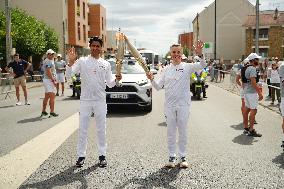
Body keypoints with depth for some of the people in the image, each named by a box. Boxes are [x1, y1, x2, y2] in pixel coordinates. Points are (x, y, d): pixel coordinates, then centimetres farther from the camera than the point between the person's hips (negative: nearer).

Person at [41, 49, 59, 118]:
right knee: (52, 96, -9)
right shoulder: (48, 61, -15)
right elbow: (48, 72, -22)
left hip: (46, 80, 11)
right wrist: (53, 80, -21)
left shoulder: (49, 61, 18)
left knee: (46, 97, 15)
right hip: (49, 80, -11)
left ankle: (43, 111, 21)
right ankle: (52, 112, -7)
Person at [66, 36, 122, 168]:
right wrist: (71, 61, -28)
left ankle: (102, 155, 19)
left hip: (100, 101, 1)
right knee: (83, 129, 6)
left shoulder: (106, 64, 5)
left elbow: (110, 84, 4)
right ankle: (81, 155, 18)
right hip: (85, 100, -1)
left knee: (101, 129, 8)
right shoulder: (82, 61, 1)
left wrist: (116, 80, -17)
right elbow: (69, 73, -10)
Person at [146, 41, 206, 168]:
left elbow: (202, 66, -17)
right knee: (171, 132, 9)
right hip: (169, 105, 2)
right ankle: (171, 157, 20)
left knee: (183, 131, 8)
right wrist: (152, 79, -14)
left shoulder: (187, 67, -1)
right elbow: (158, 86, 6)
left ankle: (183, 157, 20)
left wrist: (199, 54, -34)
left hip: (183, 105, -2)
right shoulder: (166, 69, 7)